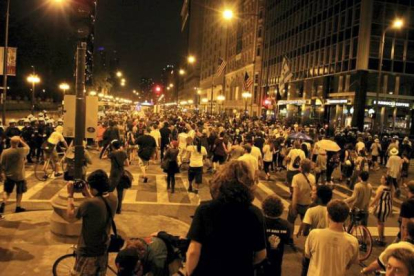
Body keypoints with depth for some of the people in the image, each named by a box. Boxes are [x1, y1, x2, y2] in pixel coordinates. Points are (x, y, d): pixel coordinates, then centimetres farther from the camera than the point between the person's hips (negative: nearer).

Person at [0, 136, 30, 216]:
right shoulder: (22, 151, -17)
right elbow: (28, 147, 6)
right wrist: (21, 141, 5)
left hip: (8, 175, 2)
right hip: (20, 175, -2)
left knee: (7, 191, 17)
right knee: (19, 192, 16)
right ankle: (18, 207, 23)